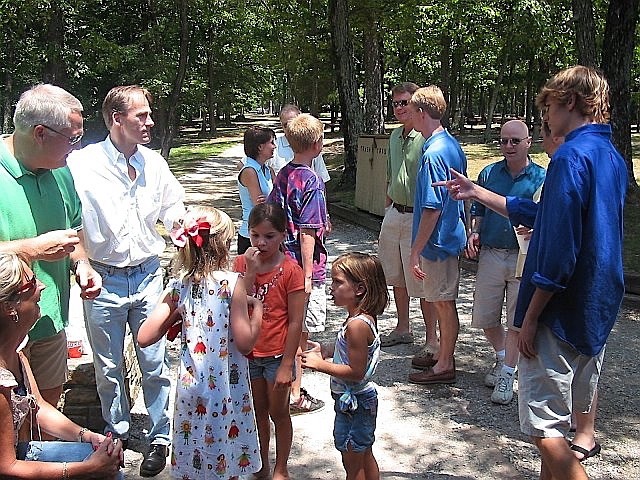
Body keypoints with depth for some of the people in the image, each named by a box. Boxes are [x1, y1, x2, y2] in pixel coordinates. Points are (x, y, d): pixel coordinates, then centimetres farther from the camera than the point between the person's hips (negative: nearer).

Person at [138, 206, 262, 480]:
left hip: (190, 389, 4)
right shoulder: (232, 283, -14)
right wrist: (257, 309, -2)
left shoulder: (178, 287, -2)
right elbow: (245, 343, -16)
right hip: (226, 392, -4)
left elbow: (144, 338, -2)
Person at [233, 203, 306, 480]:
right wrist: (250, 272, -24)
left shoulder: (290, 270, -17)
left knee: (278, 413, 12)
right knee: (259, 411, 19)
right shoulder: (242, 263, -5)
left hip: (277, 355, -4)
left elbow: (296, 321, -15)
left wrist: (287, 364, -15)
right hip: (249, 353, 4)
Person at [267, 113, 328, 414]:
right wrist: (308, 276, -18)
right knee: (301, 332, 3)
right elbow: (307, 233, -20)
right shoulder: (311, 181, -18)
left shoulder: (282, 175, 6)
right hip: (303, 267, -8)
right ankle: (296, 396, 15)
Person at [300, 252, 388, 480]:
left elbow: (356, 372, -27)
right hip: (362, 397, 9)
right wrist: (327, 350, 4)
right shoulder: (365, 317, 0)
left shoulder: (356, 325, -28)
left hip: (353, 403, -9)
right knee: (365, 457, 23)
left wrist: (320, 365, -20)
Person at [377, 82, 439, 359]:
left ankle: (431, 339, 13)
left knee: (422, 283, -1)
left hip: (417, 218, -8)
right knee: (396, 277, 17)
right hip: (394, 214, 8)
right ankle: (403, 328, 33)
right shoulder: (395, 136, 11)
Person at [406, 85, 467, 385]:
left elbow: (431, 209, -25)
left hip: (438, 240, -9)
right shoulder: (452, 145, 8)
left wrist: (415, 251, -20)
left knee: (443, 303, 3)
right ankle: (443, 356, 33)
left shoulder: (433, 153, -22)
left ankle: (445, 366, 17)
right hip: (452, 235, 10)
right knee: (443, 301, 19)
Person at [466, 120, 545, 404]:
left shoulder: (542, 178, -2)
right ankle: (502, 358, 34)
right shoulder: (489, 173, 7)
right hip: (490, 255, 3)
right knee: (484, 317, 9)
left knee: (517, 320, 2)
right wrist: (474, 232, -1)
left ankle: (507, 374, 16)